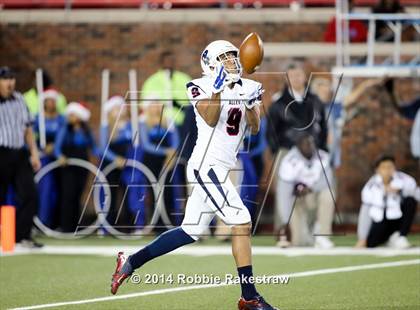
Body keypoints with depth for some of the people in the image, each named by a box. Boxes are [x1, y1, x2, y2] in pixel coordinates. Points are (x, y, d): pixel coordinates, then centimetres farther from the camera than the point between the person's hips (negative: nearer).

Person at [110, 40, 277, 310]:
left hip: (219, 170, 8)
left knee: (191, 231, 12)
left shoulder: (248, 88, 12)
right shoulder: (201, 87, -5)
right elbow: (210, 120, -18)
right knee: (242, 223, -14)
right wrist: (217, 89, -29)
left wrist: (251, 105, -15)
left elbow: (255, 128, 3)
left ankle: (131, 262, 22)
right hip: (207, 164, -8)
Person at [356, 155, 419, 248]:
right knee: (370, 243, -21)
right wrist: (362, 239, -11)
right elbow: (365, 213, -9)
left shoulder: (403, 179, -13)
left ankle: (400, 237, -15)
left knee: (410, 201, -26)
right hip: (380, 221, 1)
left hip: (399, 219, -1)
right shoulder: (370, 186, -10)